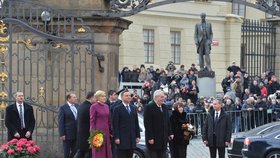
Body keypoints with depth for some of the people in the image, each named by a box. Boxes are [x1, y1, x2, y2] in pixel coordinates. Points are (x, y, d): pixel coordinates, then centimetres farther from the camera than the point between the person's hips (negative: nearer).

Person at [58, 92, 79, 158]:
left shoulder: (77, 106, 9)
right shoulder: (63, 108, -7)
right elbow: (61, 122, -8)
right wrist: (62, 134, -14)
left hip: (76, 134, 5)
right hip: (68, 134, -5)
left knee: (75, 151, 6)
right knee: (67, 153, 4)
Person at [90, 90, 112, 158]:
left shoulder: (106, 106, 12)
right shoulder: (94, 107, -7)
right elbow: (92, 121, -9)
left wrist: (110, 132, 10)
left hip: (106, 131, 6)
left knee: (106, 151, 7)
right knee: (98, 152, -2)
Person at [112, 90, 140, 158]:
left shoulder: (134, 108, 14)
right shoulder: (117, 109, -4)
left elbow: (136, 123, 15)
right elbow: (115, 125, -8)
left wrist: (137, 136, 9)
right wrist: (116, 137, -14)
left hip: (132, 138, 6)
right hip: (122, 139, -6)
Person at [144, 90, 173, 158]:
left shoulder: (164, 107, 12)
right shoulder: (149, 107, -10)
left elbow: (167, 122, 18)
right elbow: (147, 124, -14)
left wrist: (170, 133, 8)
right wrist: (150, 138, -18)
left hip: (163, 139, 7)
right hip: (153, 139, -7)